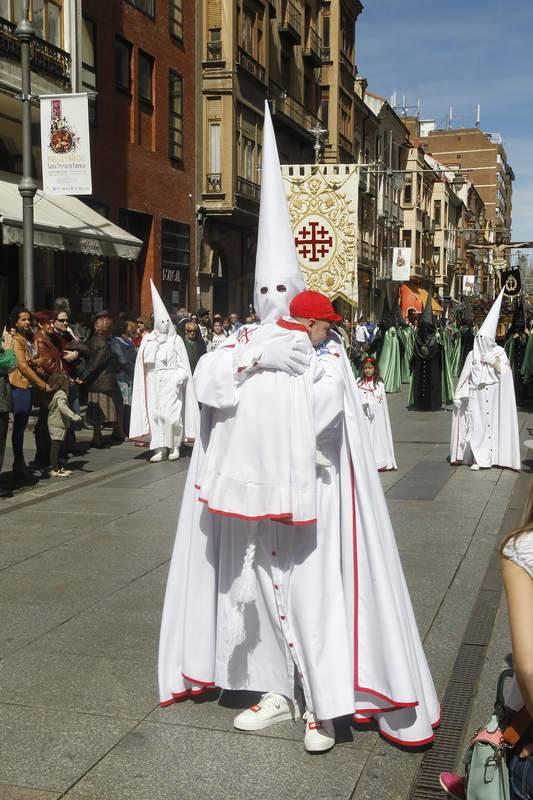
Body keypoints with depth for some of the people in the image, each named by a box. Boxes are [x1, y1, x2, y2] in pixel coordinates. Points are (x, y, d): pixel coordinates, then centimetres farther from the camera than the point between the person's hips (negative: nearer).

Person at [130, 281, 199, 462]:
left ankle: (174, 447, 7)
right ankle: (160, 449, 1)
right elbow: (143, 361, 5)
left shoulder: (176, 340, 4)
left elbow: (183, 363, 0)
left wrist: (181, 376, -12)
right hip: (154, 381, 2)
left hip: (171, 381, -2)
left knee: (171, 414, -9)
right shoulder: (148, 340, 9)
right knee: (155, 413, -3)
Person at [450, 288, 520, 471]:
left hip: (493, 398, 0)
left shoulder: (499, 353, 3)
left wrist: (495, 362, -13)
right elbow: (465, 378, 3)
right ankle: (477, 458, 0)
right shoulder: (473, 355, 3)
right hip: (476, 397, 0)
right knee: (477, 425, -3)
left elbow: (505, 374, -2)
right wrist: (460, 396, 1)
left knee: (492, 424, 1)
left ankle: (491, 456, 10)